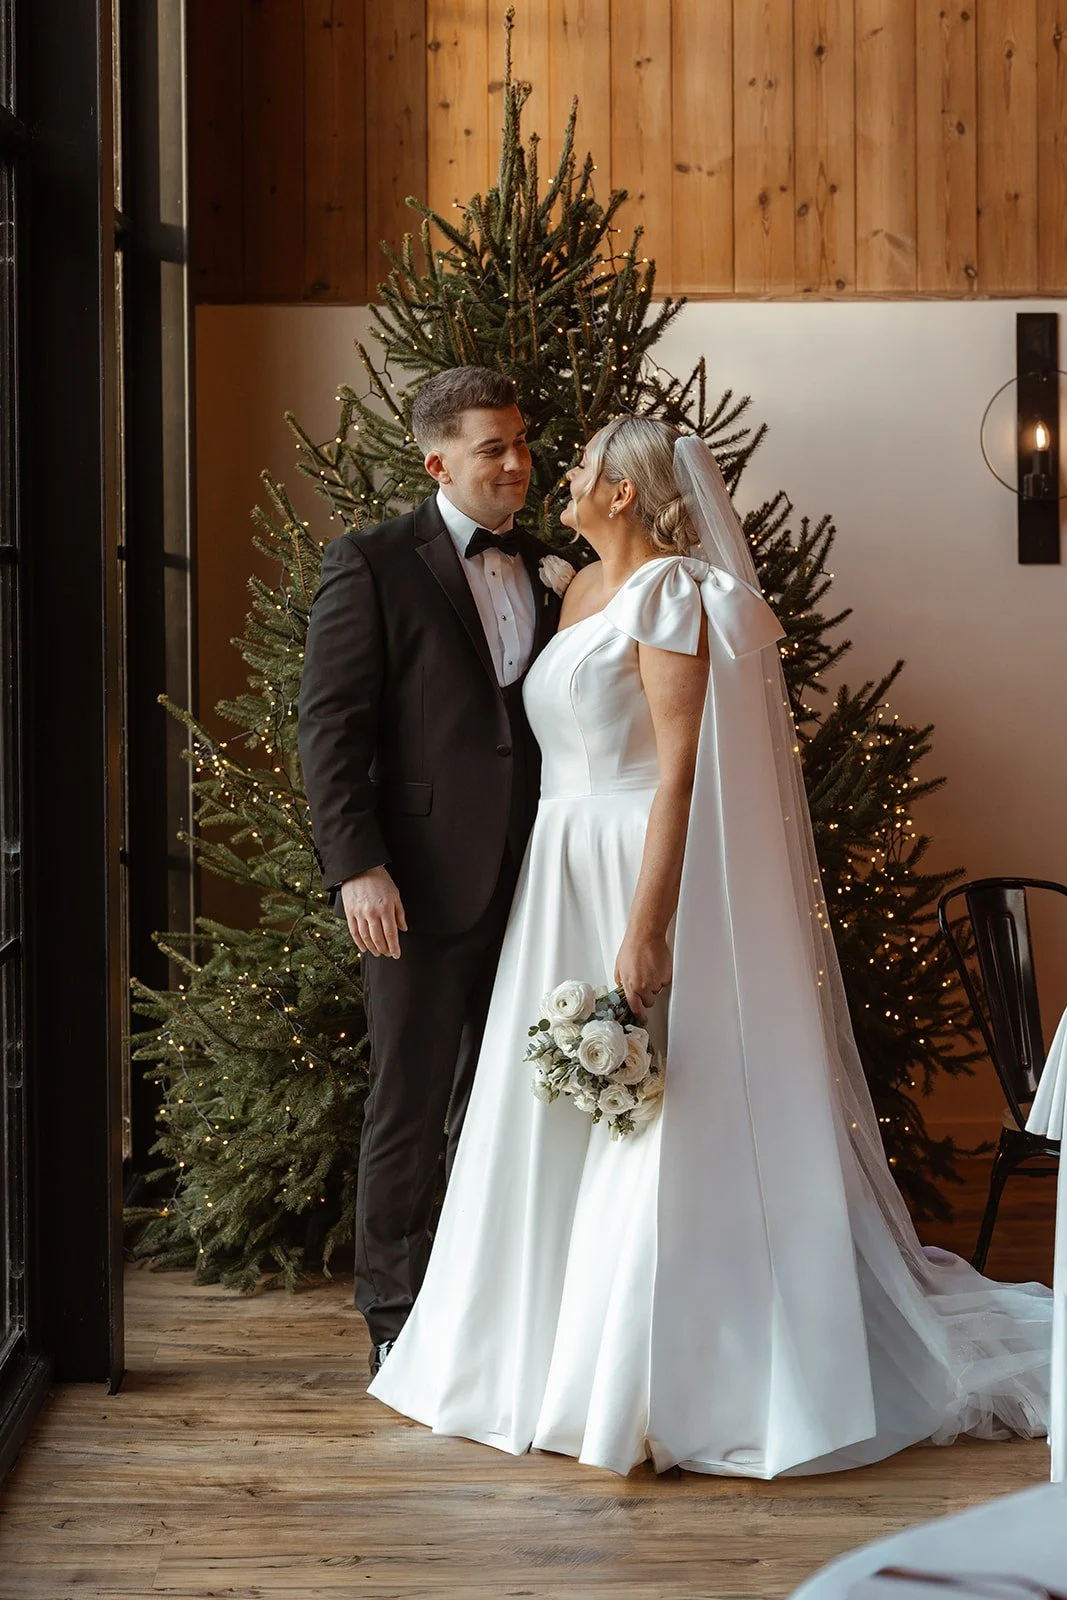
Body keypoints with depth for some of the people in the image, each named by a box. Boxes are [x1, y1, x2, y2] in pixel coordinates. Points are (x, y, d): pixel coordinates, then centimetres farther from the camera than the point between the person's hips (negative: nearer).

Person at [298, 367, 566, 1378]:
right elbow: (330, 727, -8)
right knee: (409, 1105, 4)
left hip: (531, 879, 5)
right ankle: (396, 1315, 18)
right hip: (423, 884, -5)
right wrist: (357, 867, -17)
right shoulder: (372, 565, -4)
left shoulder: (548, 572, 12)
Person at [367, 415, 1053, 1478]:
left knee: (659, 1138, -5)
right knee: (562, 1135, 12)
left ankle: (671, 1389, 1)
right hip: (564, 876, 9)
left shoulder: (672, 593, -12)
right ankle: (566, 1356, 22)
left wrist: (646, 929, -24)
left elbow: (681, 772, -18)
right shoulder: (585, 590, 15)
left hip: (645, 876, -9)